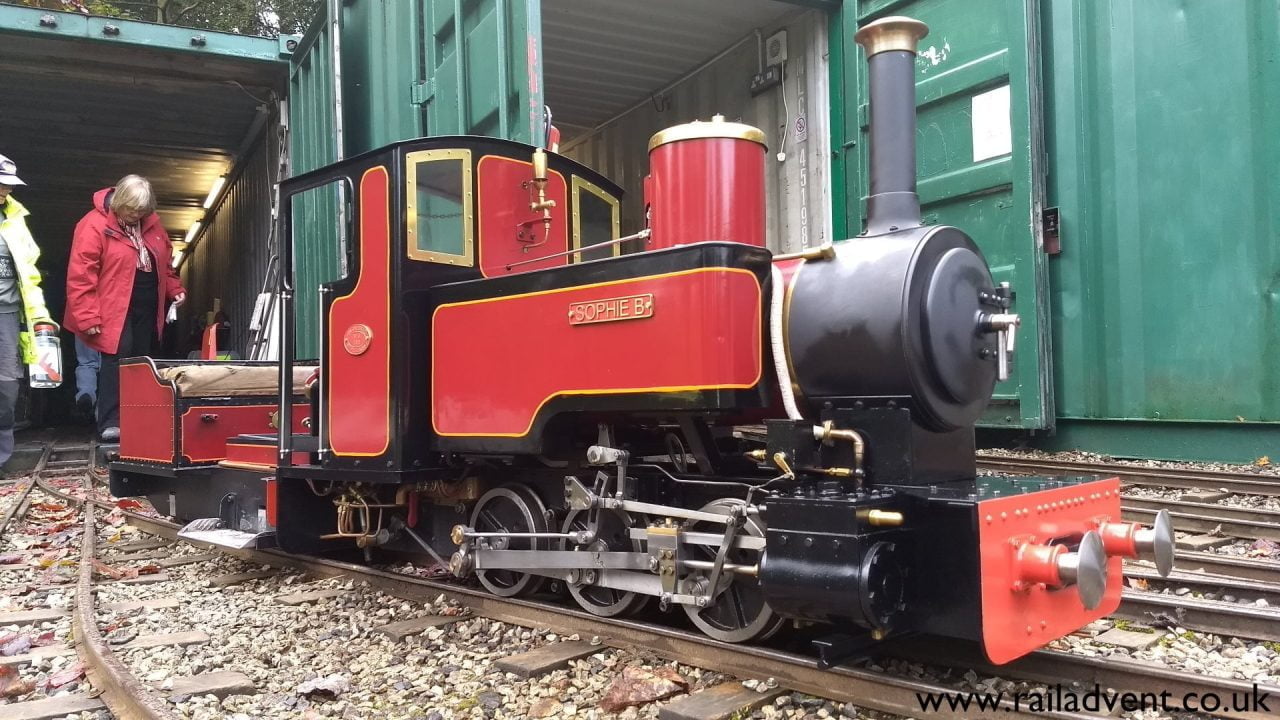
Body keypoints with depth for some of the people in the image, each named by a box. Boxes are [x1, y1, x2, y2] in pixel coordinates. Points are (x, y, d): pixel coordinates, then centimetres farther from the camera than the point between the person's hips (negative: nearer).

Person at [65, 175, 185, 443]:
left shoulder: (151, 223, 9)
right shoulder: (94, 226, -11)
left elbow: (164, 261, 23)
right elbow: (80, 275, -13)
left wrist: (174, 288, 9)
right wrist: (88, 318, -17)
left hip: (147, 310, 6)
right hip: (115, 310, -6)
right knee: (117, 360, -12)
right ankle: (110, 424, -8)